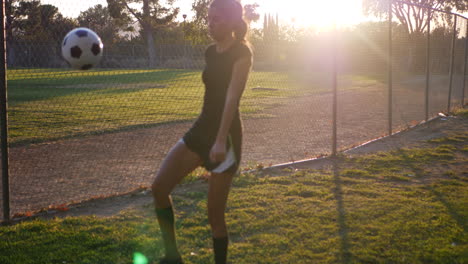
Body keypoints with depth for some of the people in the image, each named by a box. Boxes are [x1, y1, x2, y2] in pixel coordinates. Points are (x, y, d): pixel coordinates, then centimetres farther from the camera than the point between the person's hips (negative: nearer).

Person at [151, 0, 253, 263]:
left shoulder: (242, 53, -11)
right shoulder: (211, 52, 12)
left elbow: (232, 97, -23)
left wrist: (221, 140, -32)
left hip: (226, 135, -7)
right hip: (202, 128, 7)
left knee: (215, 214, -2)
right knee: (159, 187, -5)